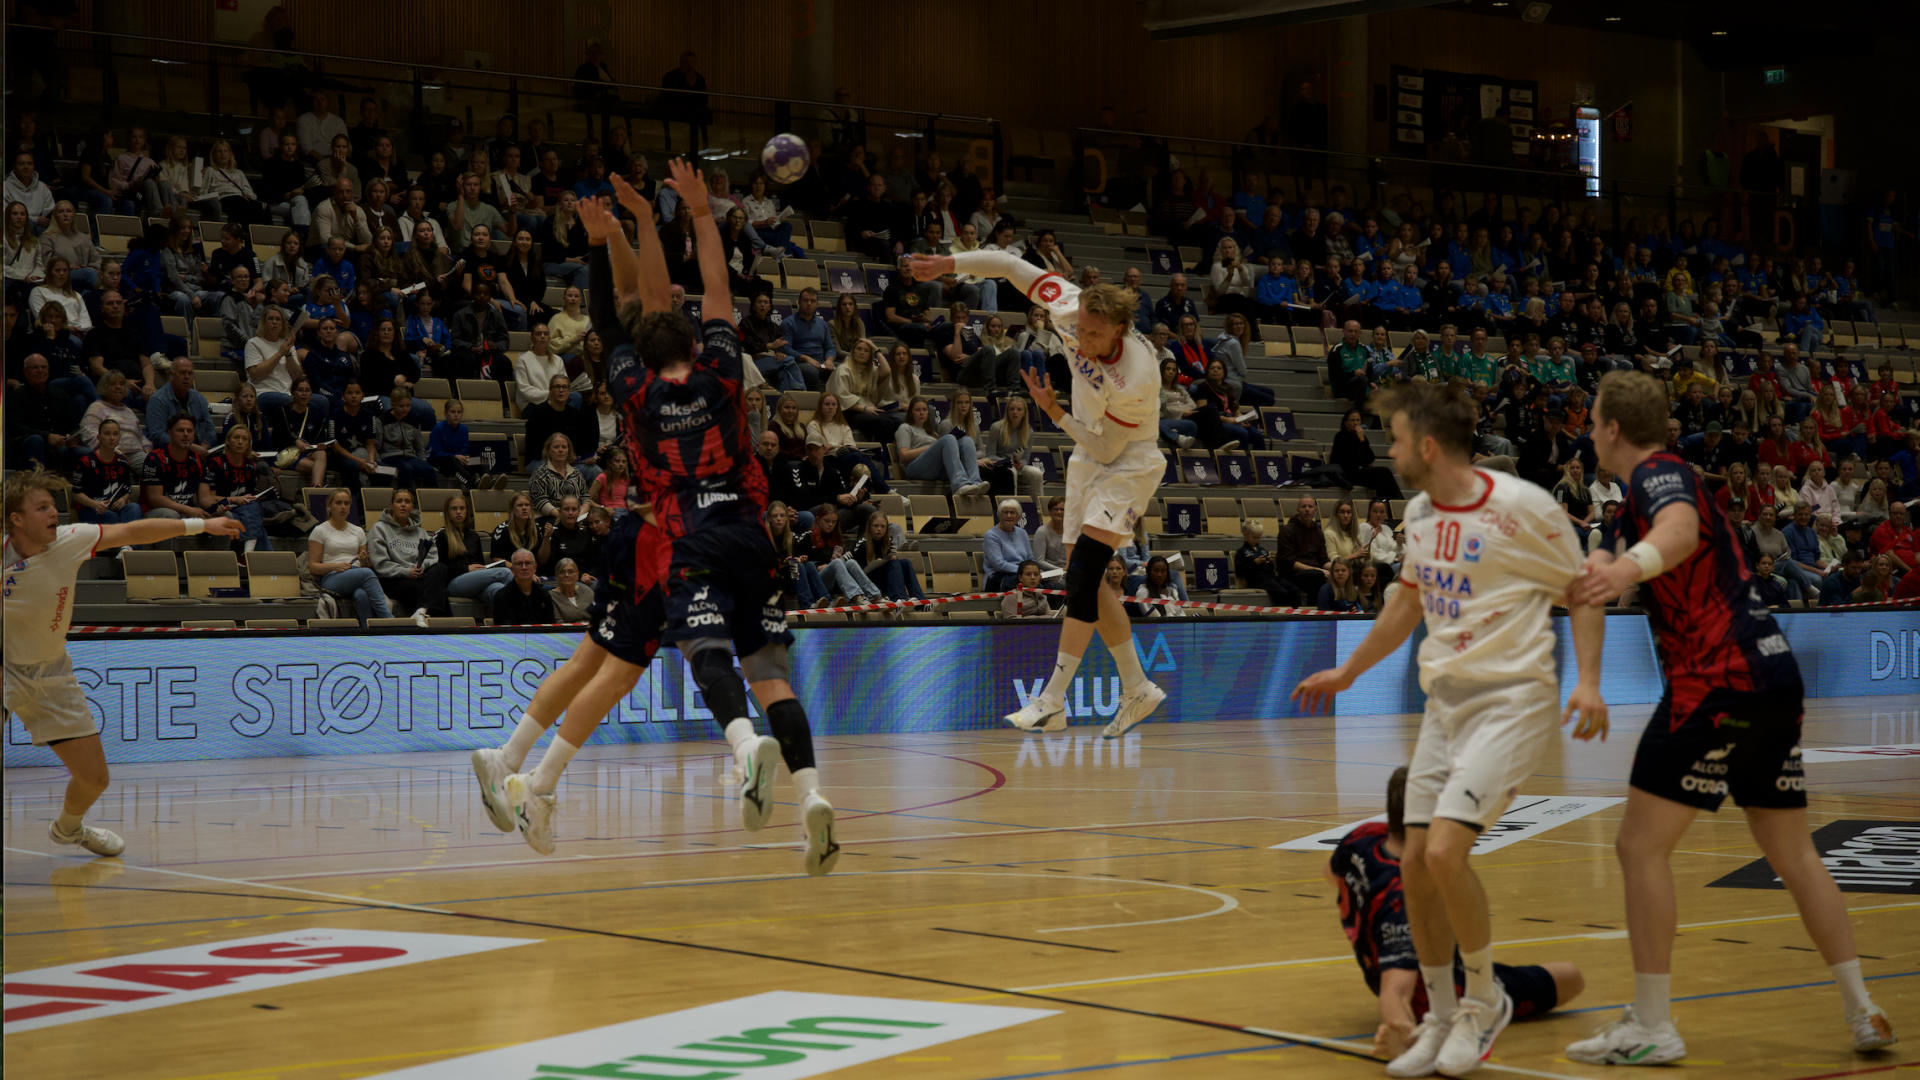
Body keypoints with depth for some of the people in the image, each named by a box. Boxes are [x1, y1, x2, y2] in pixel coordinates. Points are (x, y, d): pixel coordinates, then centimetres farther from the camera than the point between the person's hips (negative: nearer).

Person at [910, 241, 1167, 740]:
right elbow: (1014, 267, -6)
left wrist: (1054, 412, -25)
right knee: (1086, 583, 7)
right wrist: (951, 263, -7)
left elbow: (1107, 447, -21)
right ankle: (1137, 690, 18)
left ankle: (1052, 700, -20)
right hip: (1088, 460, 8)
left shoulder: (1136, 376, -32)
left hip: (1129, 463, -8)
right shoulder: (1071, 309, -17)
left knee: (1082, 574, -19)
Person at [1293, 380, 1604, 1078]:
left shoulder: (1519, 507, -13)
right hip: (1444, 699, 7)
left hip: (1511, 699, -7)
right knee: (1416, 862, 2)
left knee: (1445, 851, -19)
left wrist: (1587, 680, -18)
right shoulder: (1419, 512, 9)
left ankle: (1484, 1000, 3)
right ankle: (1440, 1019, 18)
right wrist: (1347, 673, 34)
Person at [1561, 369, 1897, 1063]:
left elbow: (1681, 529, -35)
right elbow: (1590, 577, 31)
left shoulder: (1658, 474, -9)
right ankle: (1864, 1014, 16)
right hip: (1772, 675, 10)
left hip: (1720, 682, -10)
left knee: (1641, 846, -5)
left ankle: (1651, 1030, -4)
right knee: (1794, 855, 15)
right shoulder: (1639, 497, 21)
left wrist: (1629, 565, -53)